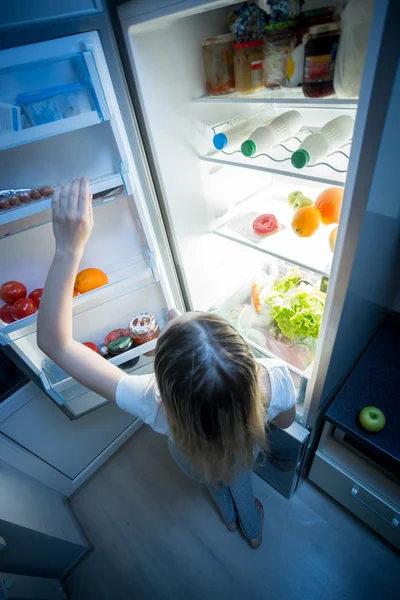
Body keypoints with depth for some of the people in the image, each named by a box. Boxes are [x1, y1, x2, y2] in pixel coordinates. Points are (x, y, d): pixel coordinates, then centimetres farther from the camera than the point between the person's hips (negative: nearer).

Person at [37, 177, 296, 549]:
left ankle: (230, 517, 74)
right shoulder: (275, 378, -45)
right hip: (245, 454, 1)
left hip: (194, 464, 0)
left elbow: (53, 342, -46)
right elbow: (285, 422, -19)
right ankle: (253, 529, 72)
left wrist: (69, 248, -52)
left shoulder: (156, 406, -50)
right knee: (238, 479, 39)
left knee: (214, 480, 39)